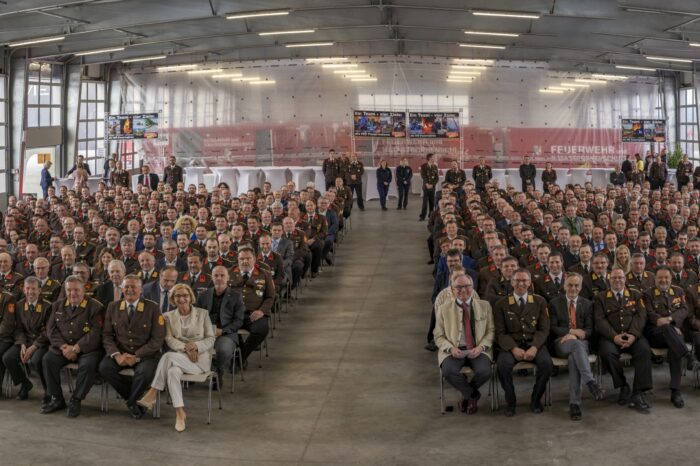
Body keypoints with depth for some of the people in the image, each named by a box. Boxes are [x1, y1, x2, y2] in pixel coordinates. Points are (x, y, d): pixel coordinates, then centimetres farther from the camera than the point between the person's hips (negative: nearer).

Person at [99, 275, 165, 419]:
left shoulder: (152, 308, -2)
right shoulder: (113, 307, 9)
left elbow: (157, 339, -6)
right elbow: (107, 335, 6)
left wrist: (136, 357, -16)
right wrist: (116, 354, -13)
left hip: (145, 354, -3)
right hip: (120, 352, 3)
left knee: (145, 372, -34)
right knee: (104, 367, -26)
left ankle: (131, 401, -1)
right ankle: (132, 397, -4)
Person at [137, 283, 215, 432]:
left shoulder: (203, 313, 7)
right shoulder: (168, 316, 13)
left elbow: (211, 338, 4)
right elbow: (169, 339, 1)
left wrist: (195, 346, -16)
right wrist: (185, 348, -19)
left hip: (200, 358, -3)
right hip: (178, 357, 3)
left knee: (168, 356, -31)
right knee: (173, 371, -34)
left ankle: (152, 394, -25)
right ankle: (179, 413, -30)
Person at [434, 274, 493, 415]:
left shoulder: (484, 306, 10)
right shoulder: (443, 309, 8)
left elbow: (491, 331, 7)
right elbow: (439, 336, 7)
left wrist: (481, 347, -11)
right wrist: (451, 348, -13)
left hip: (477, 349, 1)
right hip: (454, 350, 0)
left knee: (484, 371, -30)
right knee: (448, 371, -32)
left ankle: (467, 394, 6)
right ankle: (473, 394, -1)